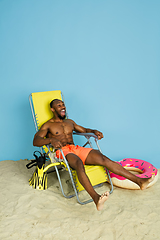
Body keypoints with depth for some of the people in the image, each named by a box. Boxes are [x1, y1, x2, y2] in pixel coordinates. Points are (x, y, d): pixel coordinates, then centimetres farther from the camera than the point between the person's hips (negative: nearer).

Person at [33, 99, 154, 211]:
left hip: (76, 149, 5)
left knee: (103, 158, -20)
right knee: (79, 164, -40)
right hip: (62, 151, -4)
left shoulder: (69, 122, 27)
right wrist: (51, 139, -26)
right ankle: (96, 197, -60)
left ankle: (139, 180, -24)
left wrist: (94, 131, 13)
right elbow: (36, 141, -5)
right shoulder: (48, 125, 9)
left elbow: (84, 130, 36)